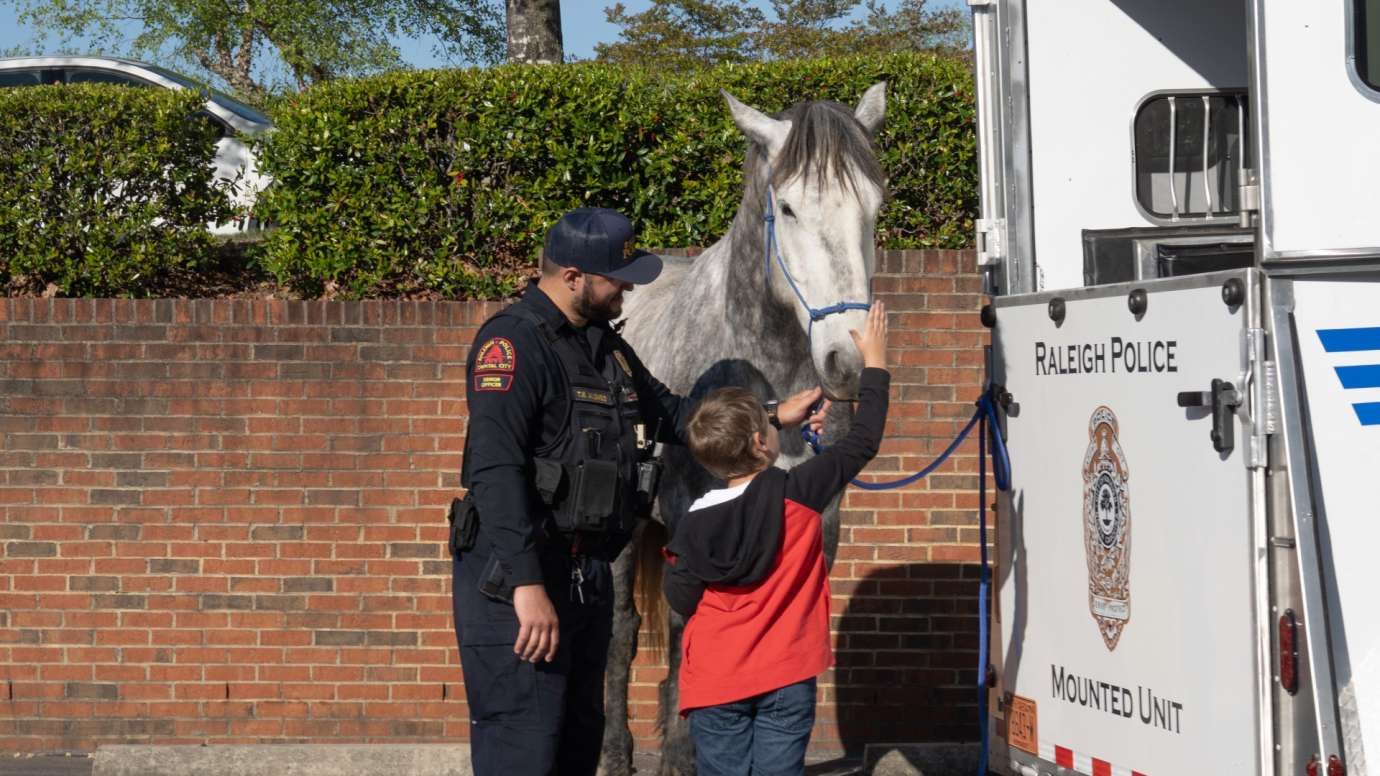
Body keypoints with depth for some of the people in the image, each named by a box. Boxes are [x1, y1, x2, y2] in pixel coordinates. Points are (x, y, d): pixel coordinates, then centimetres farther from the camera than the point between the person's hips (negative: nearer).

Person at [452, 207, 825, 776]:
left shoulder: (604, 343, 14)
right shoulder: (512, 342, -16)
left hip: (589, 574, 10)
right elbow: (494, 469, -26)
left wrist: (772, 417, 23)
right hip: (518, 578, -10)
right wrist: (528, 585, -32)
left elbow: (671, 413, 29)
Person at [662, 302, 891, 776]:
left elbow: (682, 602, 2)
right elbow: (863, 443, 2)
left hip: (716, 683, 1)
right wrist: (875, 364, 12)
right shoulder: (800, 493, -8)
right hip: (787, 679, -1)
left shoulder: (695, 523, -6)